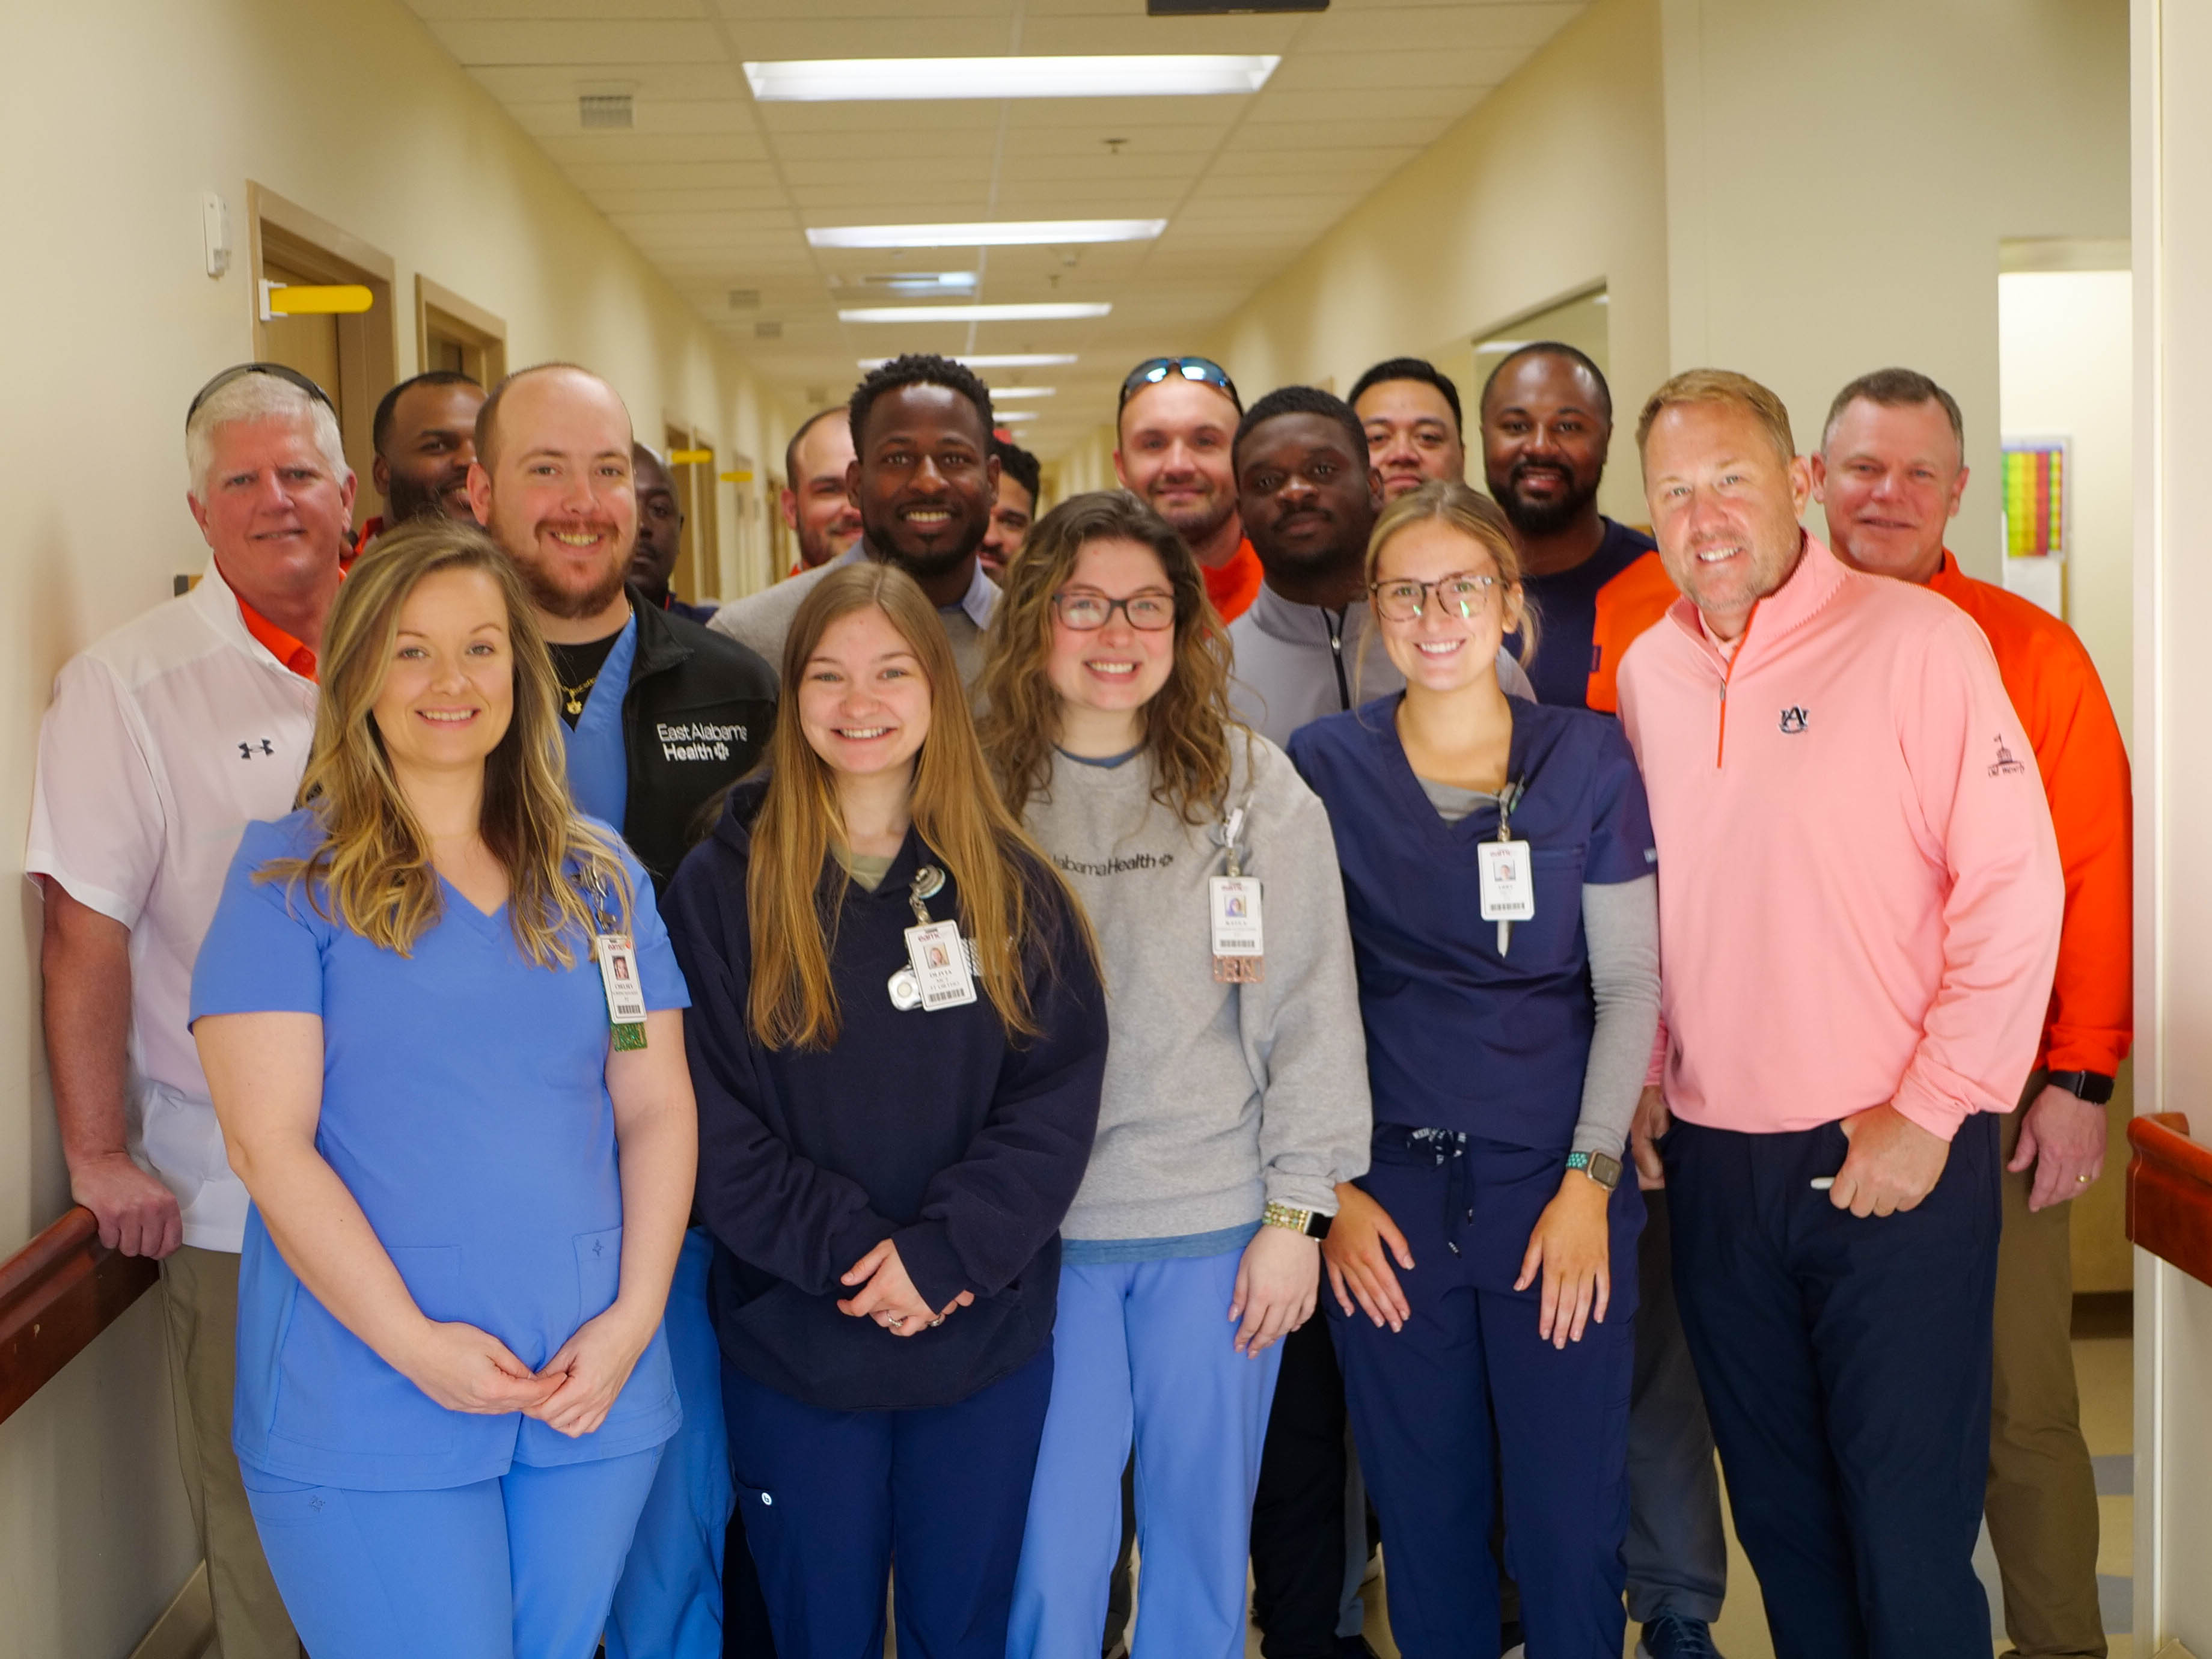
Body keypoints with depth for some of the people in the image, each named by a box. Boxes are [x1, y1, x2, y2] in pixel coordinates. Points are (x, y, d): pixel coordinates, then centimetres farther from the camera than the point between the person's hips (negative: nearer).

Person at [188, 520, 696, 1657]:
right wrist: (415, 1345, -15)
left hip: (593, 1392, 4)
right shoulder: (287, 875, -3)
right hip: (367, 1407, -4)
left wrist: (633, 1318, -6)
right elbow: (268, 1144, -9)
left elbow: (657, 1109, 7)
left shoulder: (597, 878, 9)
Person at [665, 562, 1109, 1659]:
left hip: (986, 1339, 1)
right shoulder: (720, 886, -2)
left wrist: (943, 1252, -16)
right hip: (793, 1349, -1)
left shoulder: (1012, 887, 1)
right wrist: (849, 1249, -17)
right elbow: (710, 1121, -7)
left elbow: (1058, 1097, -5)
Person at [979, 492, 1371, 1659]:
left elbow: (1310, 1007, 0)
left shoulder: (1253, 786, 0)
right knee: (1050, 1549, 5)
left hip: (1218, 1228, 0)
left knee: (1204, 1538, 12)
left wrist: (1297, 1211, -3)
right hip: (1038, 1232, 0)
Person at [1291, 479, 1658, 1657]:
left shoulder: (1586, 758, 1)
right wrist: (1328, 1187, -2)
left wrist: (1589, 1180, -6)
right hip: (1388, 1195, 1)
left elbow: (1630, 982, 1)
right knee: (1425, 1517, 9)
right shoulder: (1322, 767, 2)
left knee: (1571, 1516, 3)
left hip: (1559, 1184, 0)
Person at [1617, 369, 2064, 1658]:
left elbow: (2016, 892, -13)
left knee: (1908, 1516, 3)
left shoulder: (1919, 641, -10)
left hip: (1896, 1161, -5)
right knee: (1777, 1504, 17)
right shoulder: (1647, 671, 7)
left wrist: (1931, 1113, -14)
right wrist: (1645, 1070, 8)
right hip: (1713, 1155, 5)